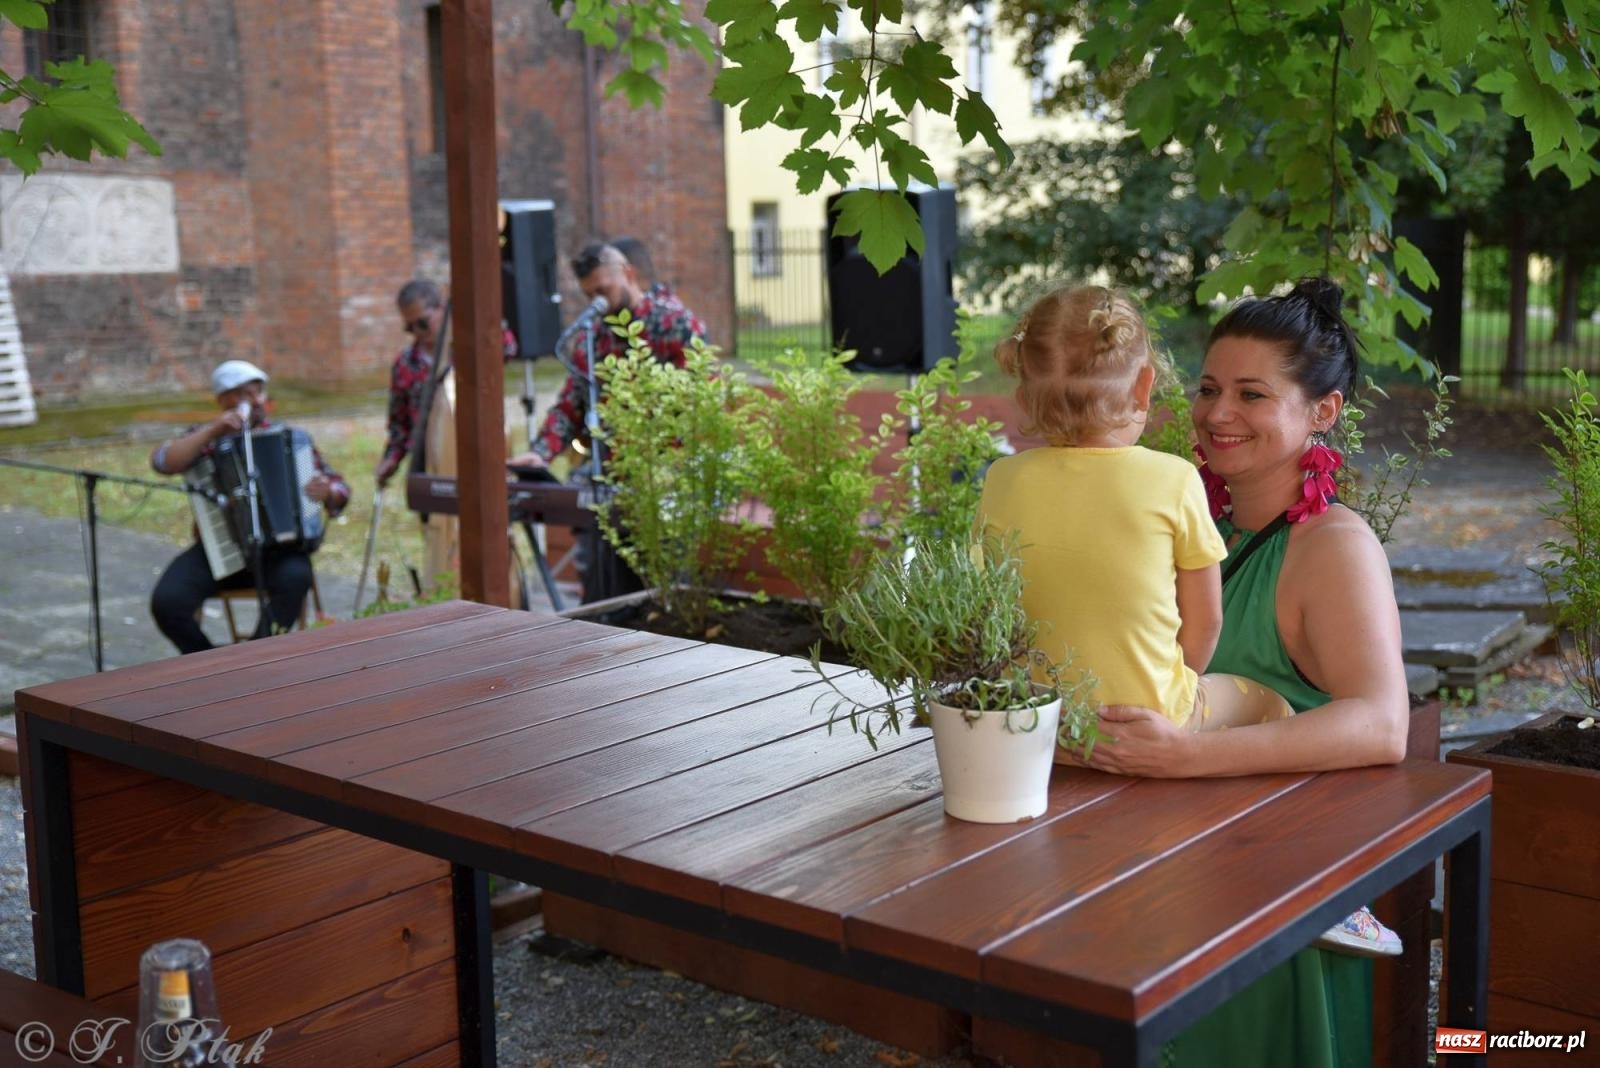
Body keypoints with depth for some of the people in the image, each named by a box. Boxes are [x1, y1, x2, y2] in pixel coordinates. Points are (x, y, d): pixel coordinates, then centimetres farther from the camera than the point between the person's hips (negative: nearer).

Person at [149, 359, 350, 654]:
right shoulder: (207, 439, 9)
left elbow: (338, 488, 9)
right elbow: (163, 462, -10)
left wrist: (327, 492, -14)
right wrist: (211, 431, -16)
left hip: (276, 549, -1)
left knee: (295, 577, -34)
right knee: (166, 602, -23)